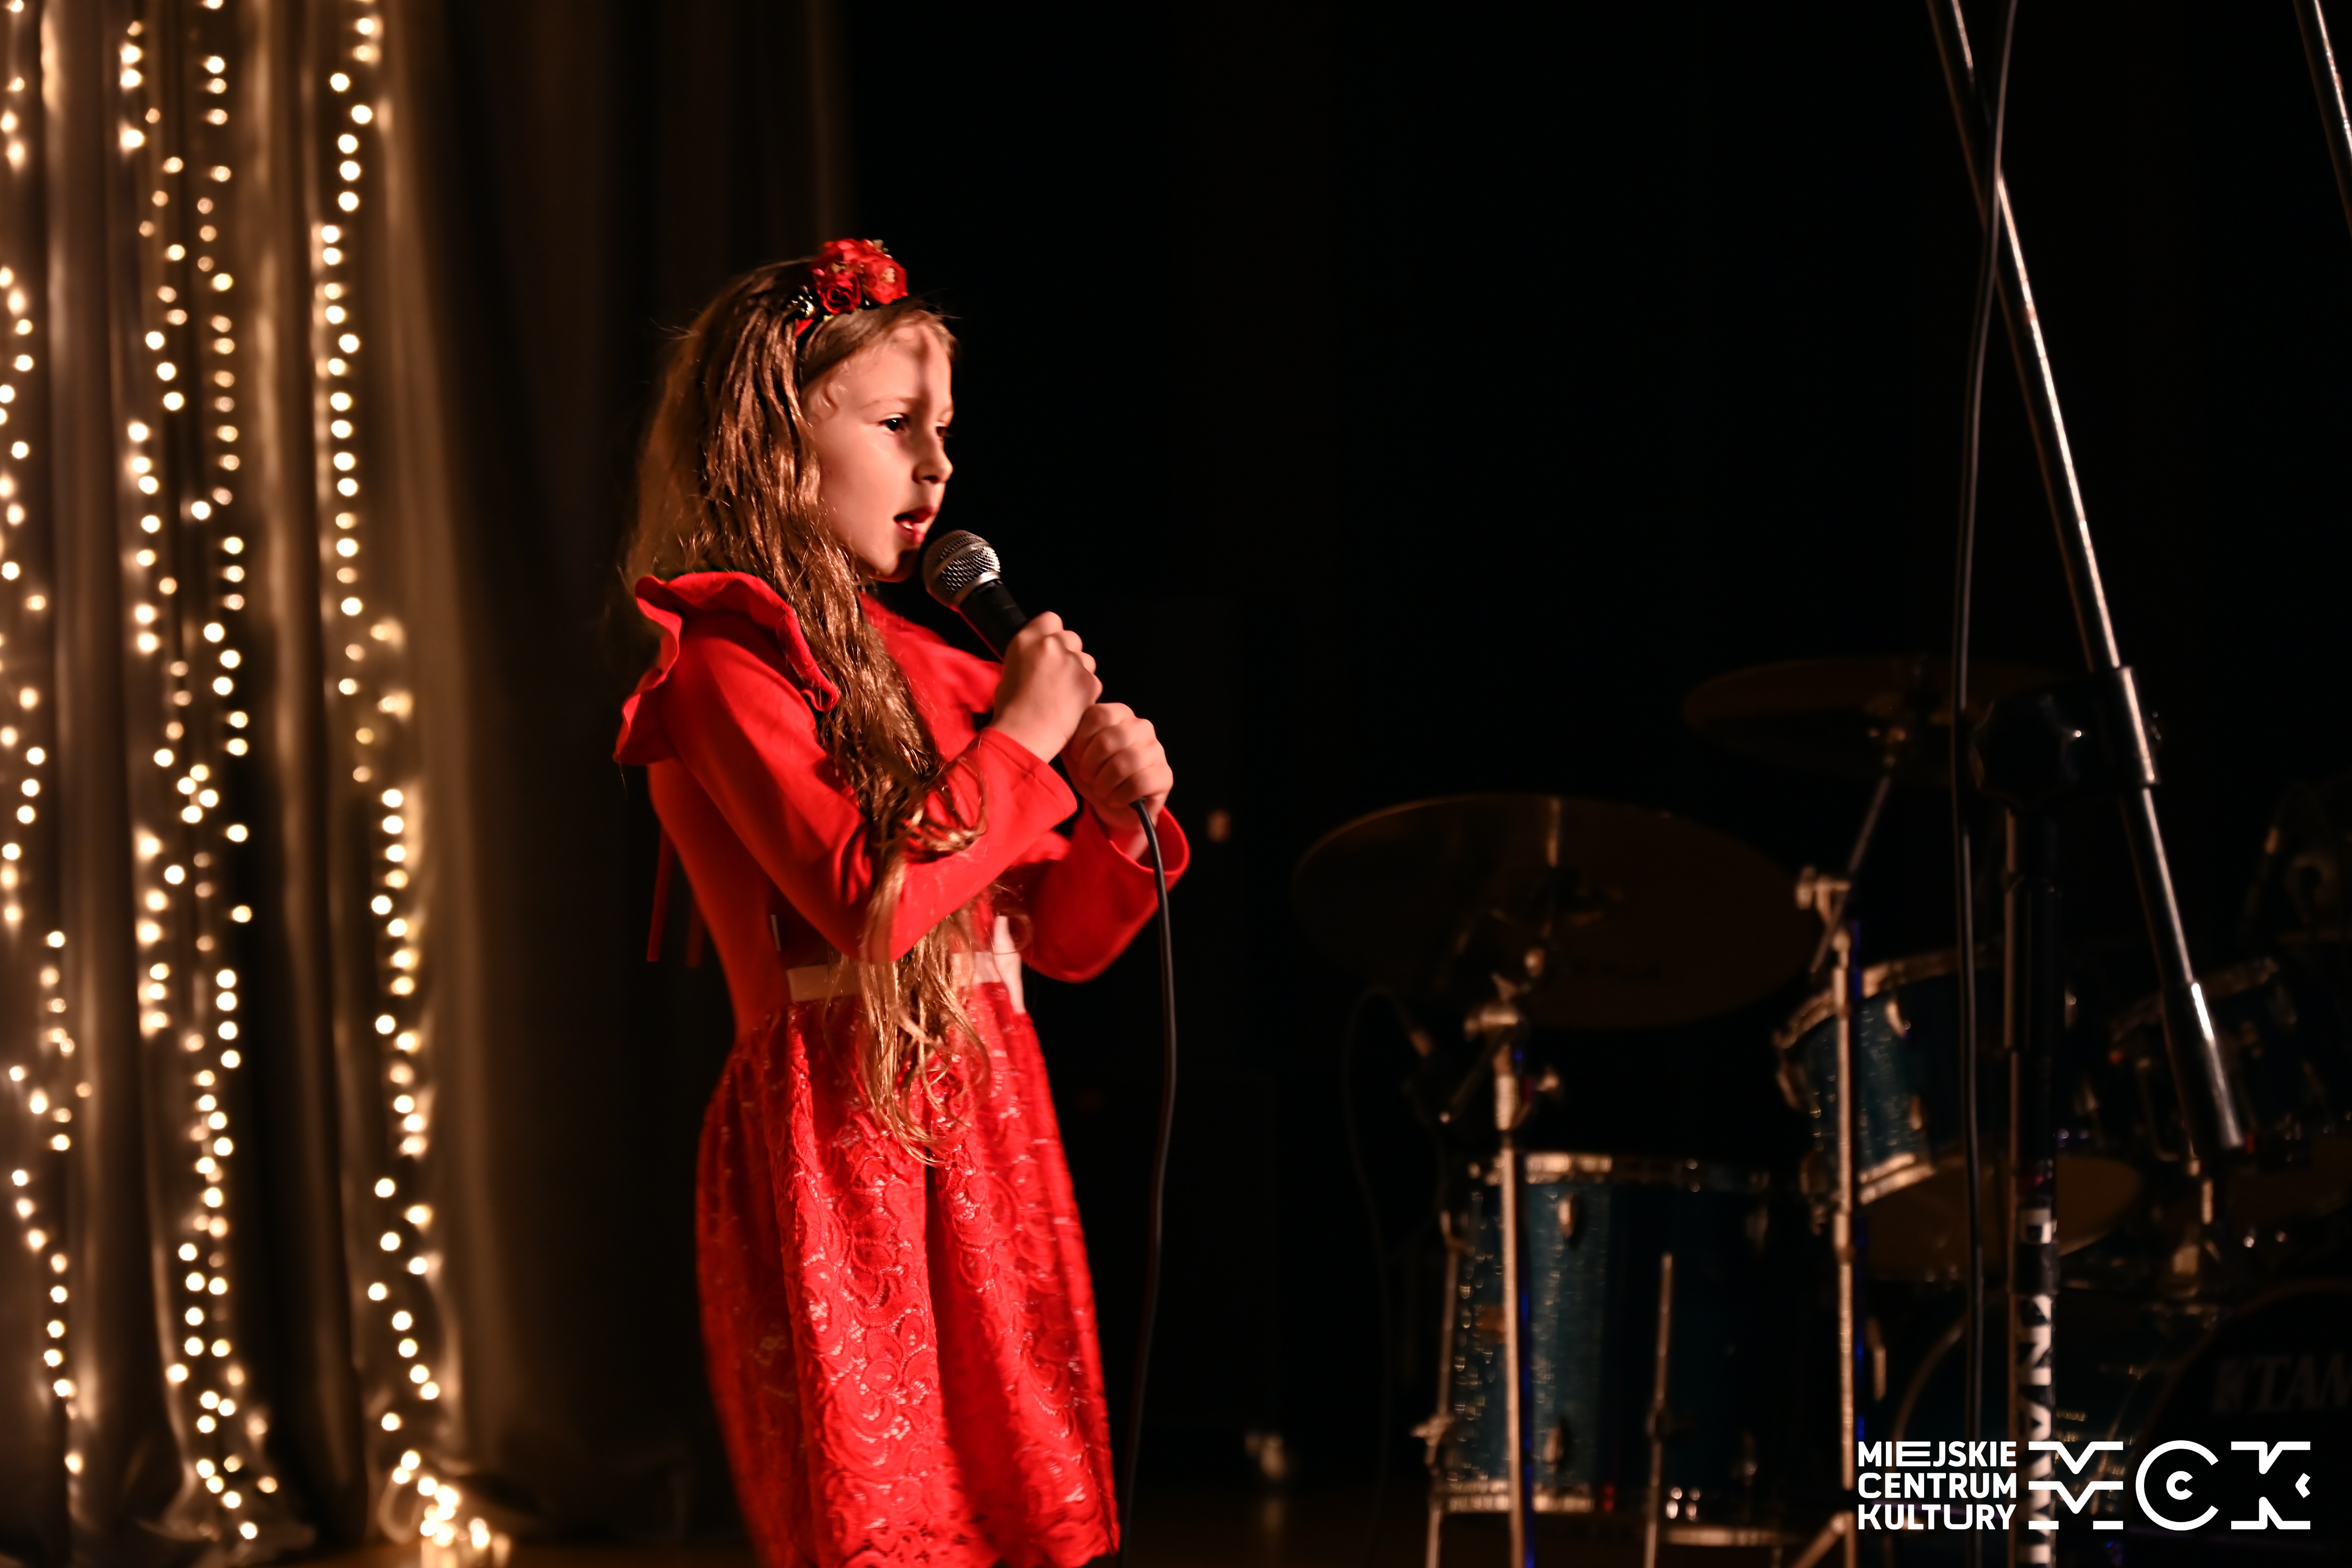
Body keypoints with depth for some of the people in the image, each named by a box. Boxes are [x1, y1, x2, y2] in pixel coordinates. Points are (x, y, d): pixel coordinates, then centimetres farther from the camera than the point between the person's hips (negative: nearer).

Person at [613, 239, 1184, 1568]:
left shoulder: (926, 668, 17)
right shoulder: (726, 660, -7)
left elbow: (1059, 943, 22)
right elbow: (867, 897, -21)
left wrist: (1115, 822, 3)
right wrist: (1020, 741, -10)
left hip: (984, 1131, 8)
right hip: (837, 1141, -8)